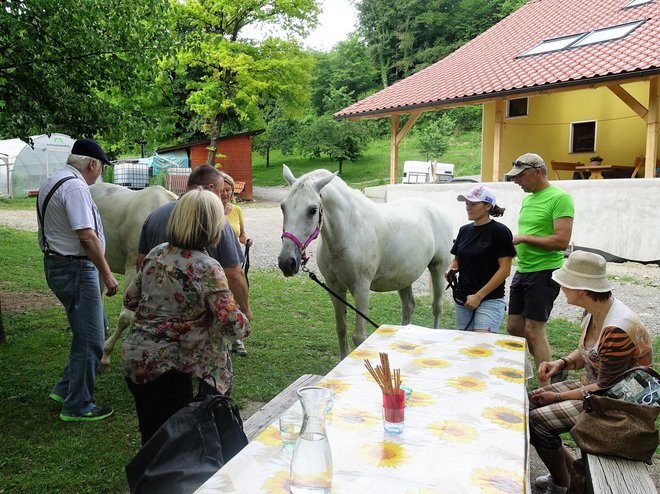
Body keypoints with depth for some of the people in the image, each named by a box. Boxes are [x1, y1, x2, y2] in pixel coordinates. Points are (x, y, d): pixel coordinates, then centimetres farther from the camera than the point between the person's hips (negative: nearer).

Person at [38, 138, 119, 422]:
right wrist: (107, 275, -19)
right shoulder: (75, 187, -18)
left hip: (56, 264, 11)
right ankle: (78, 407, 11)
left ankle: (65, 389, 30)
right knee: (90, 340, 0)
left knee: (91, 330, 21)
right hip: (76, 269, -10)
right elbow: (88, 237, -24)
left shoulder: (51, 183, 15)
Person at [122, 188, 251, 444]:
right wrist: (244, 325, 2)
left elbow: (130, 300, 12)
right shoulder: (207, 268, -19)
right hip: (166, 368, -6)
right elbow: (234, 325, -19)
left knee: (151, 440, 23)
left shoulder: (156, 254, 1)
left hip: (132, 358, 7)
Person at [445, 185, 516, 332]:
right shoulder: (464, 230, 9)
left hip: (490, 300, -6)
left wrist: (479, 296, -16)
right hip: (463, 300, 6)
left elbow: (504, 269, -13)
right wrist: (451, 269, -4)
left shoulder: (500, 231, -9)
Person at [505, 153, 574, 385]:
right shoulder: (528, 199, 14)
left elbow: (562, 241, -20)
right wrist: (513, 242, 3)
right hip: (523, 270, 9)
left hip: (545, 272, -9)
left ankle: (547, 388, 8)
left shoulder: (559, 198, -13)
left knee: (533, 330, -6)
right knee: (514, 326, 11)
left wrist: (523, 238, -18)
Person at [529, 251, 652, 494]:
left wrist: (559, 397, -14)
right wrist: (561, 363, -7)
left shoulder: (617, 330, -32)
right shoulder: (593, 311, -4)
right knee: (530, 401, 4)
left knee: (538, 420, -18)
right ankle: (571, 472, 18)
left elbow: (606, 387, -24)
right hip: (592, 385, 9)